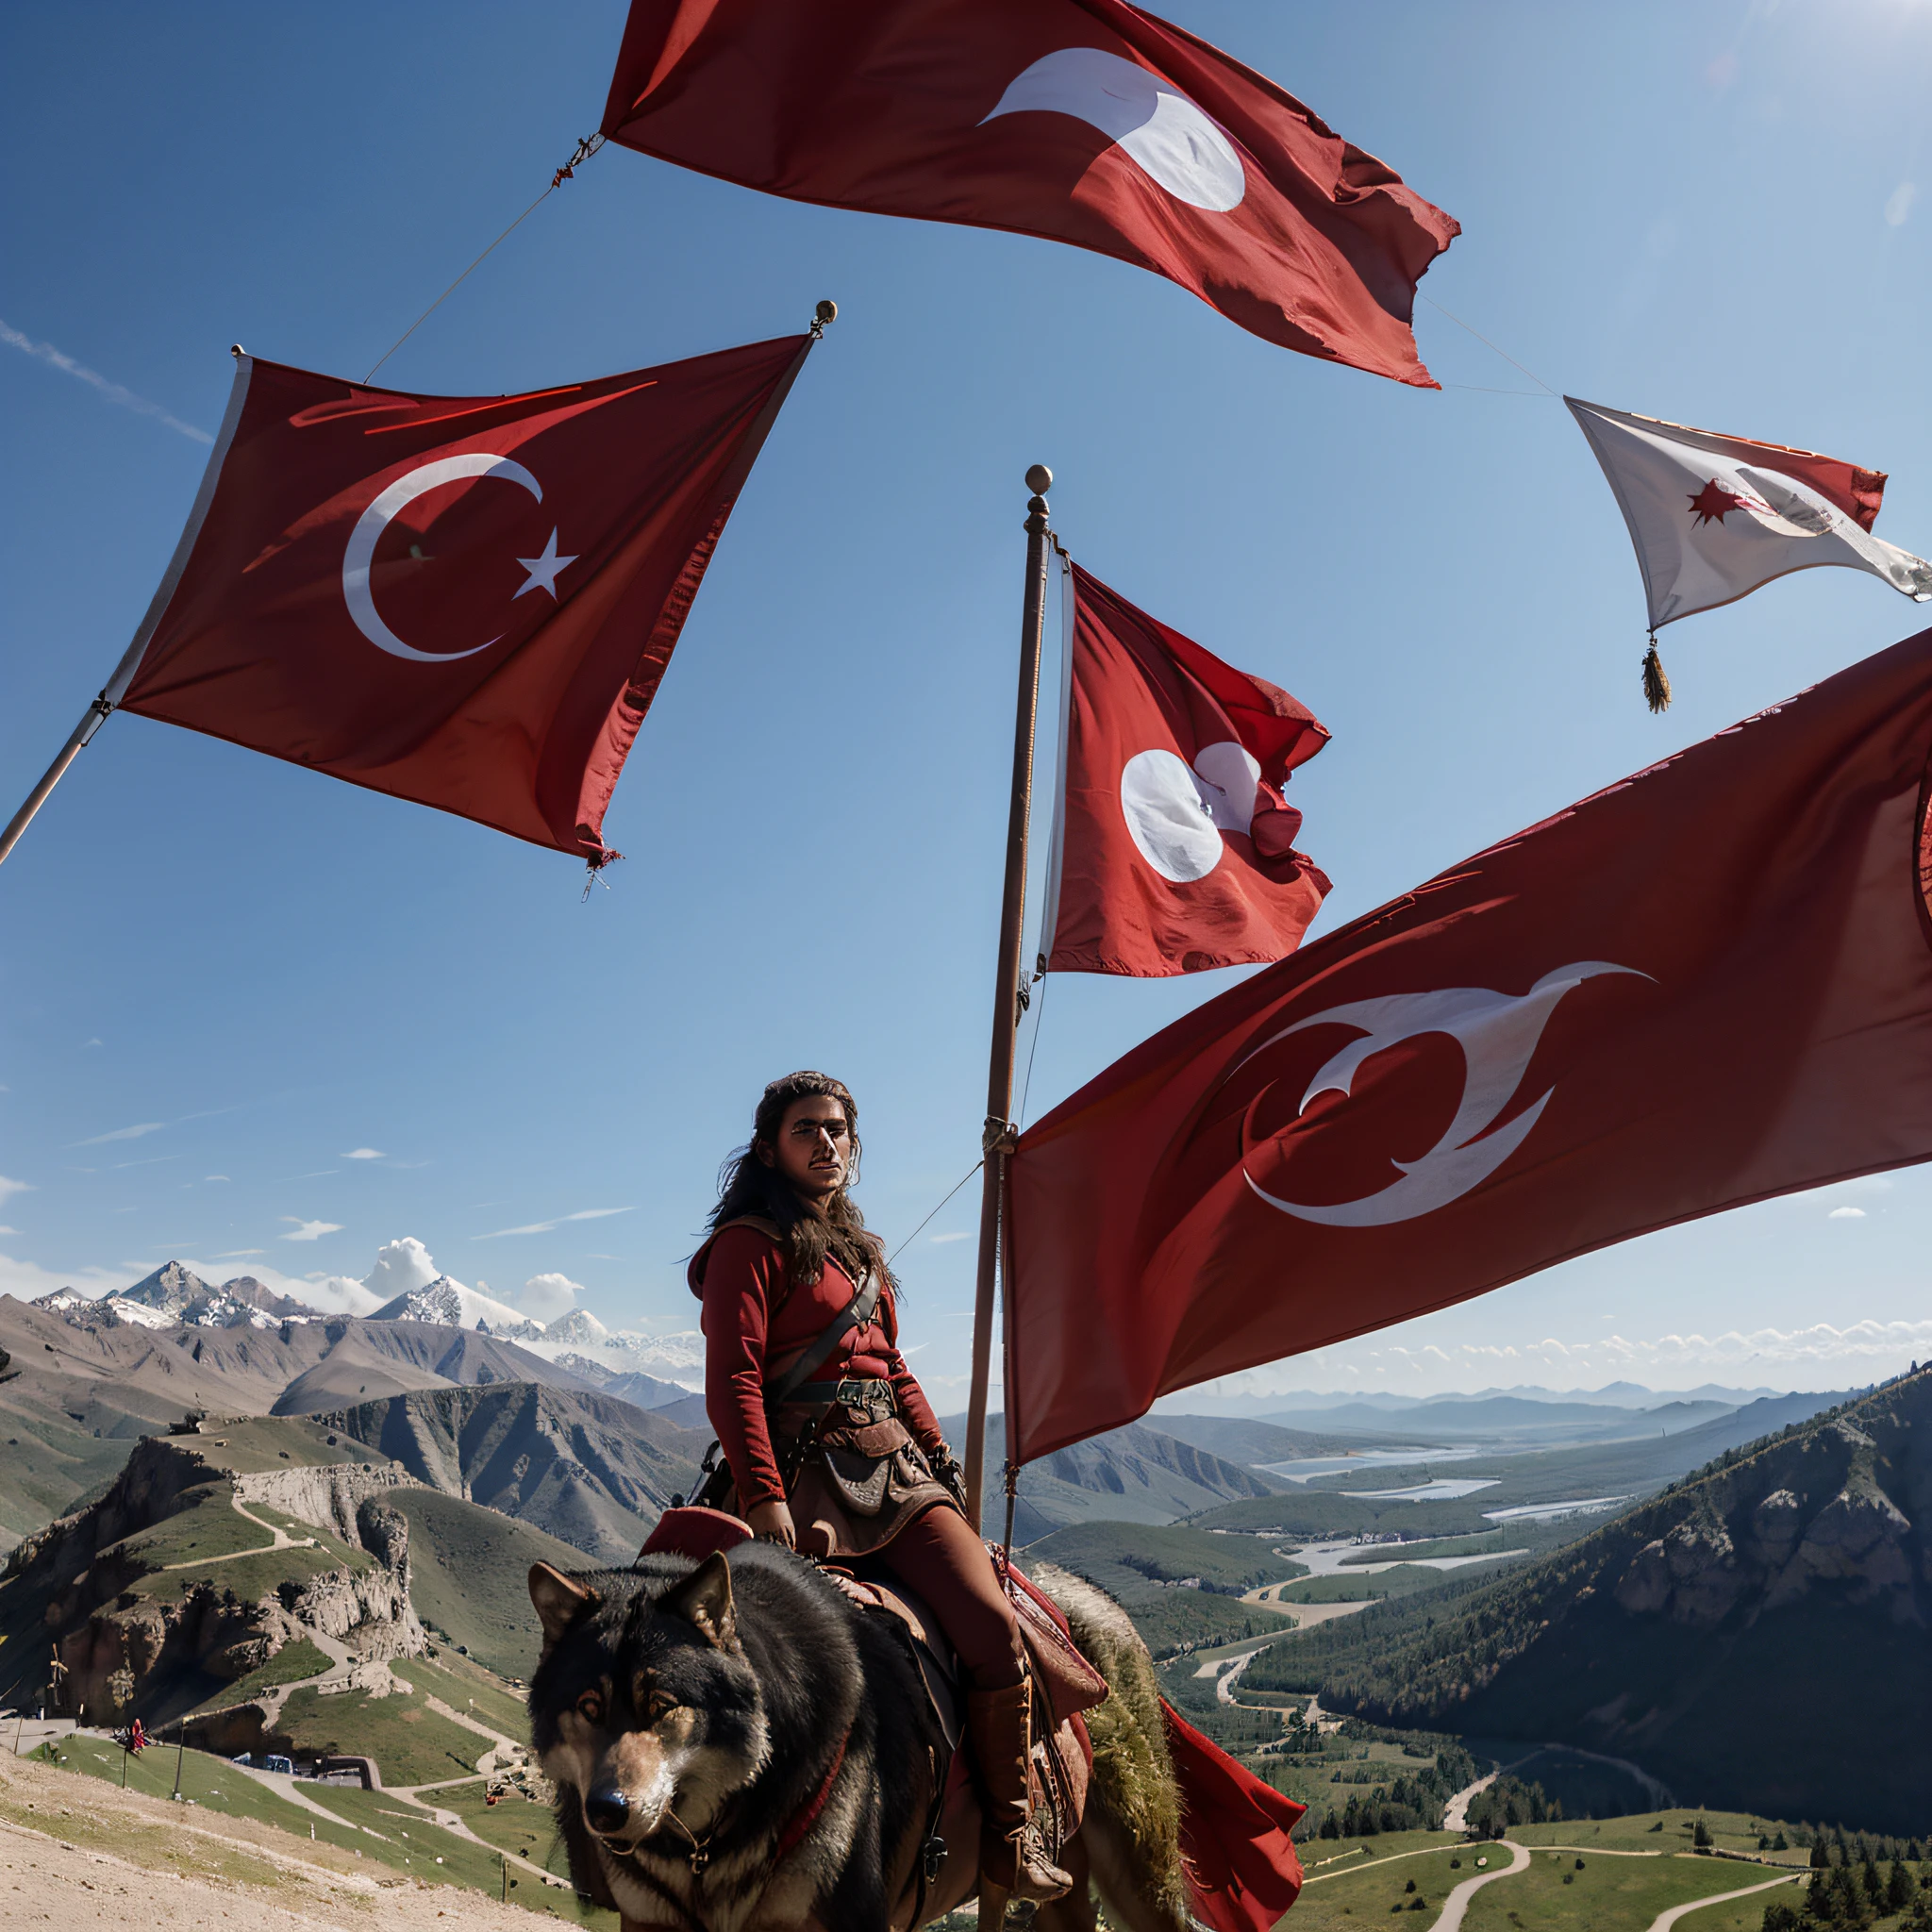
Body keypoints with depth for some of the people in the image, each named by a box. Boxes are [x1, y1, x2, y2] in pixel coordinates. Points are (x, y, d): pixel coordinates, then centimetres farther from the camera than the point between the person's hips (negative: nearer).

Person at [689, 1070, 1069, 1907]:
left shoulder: (858, 1248, 24)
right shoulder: (752, 1242, 0)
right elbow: (733, 1381, -10)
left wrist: (941, 1457, 16)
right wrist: (764, 1497, -19)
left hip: (896, 1465, 6)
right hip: (803, 1468, -6)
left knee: (994, 1625, -9)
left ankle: (1009, 1833, 6)